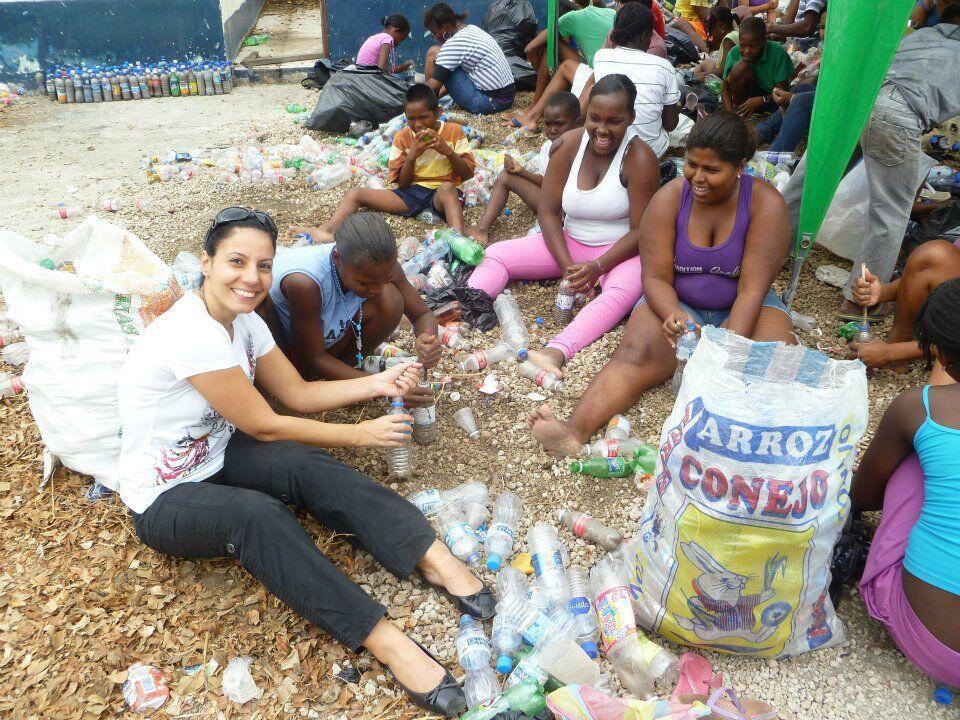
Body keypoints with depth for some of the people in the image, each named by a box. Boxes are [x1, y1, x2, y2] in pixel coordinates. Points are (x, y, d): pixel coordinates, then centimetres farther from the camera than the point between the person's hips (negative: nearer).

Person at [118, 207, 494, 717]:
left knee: (310, 467, -21)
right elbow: (265, 426, -23)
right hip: (164, 499, -7)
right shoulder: (193, 334, -30)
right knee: (257, 515, -36)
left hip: (217, 456, 7)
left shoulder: (242, 320, -4)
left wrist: (378, 383, -11)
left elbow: (298, 393, 2)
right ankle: (386, 642, -36)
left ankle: (436, 560, -27)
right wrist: (358, 434, -15)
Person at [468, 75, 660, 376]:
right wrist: (567, 266, -19)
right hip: (569, 242, 5)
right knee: (495, 254, -9)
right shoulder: (568, 145, -7)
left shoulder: (639, 158, -16)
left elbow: (641, 230, -16)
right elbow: (548, 212, -6)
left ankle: (555, 352, -59)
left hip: (620, 250, -5)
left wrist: (597, 267, -28)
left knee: (623, 290, -39)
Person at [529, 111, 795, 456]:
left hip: (741, 310, 1)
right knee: (635, 354, -30)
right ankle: (574, 430, -49)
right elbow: (656, 277, -11)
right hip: (677, 303, -1)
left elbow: (752, 289, -19)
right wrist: (674, 315, -34)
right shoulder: (670, 198, -9)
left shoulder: (766, 204, -13)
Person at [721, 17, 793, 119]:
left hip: (770, 98, -1)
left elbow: (782, 90, -18)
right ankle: (739, 113, -12)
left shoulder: (777, 53, -20)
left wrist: (761, 100, -34)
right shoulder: (734, 53, -14)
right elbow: (725, 89, -7)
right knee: (740, 67, -25)